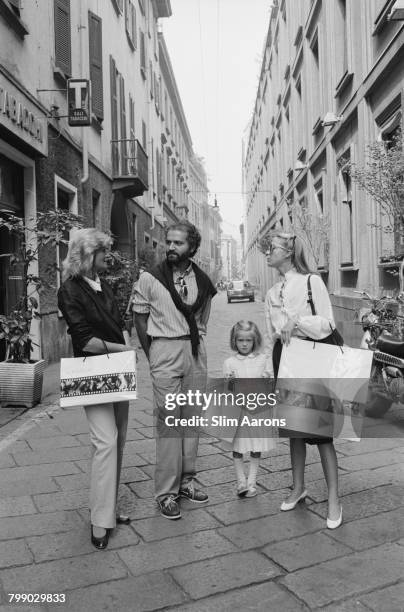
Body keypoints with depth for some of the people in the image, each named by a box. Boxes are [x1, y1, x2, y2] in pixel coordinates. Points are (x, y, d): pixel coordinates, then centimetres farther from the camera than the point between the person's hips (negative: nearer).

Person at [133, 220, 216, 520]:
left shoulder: (202, 281, 5)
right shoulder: (150, 278, -4)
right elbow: (140, 318, 2)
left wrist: (195, 343, 8)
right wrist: (152, 356, 1)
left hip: (196, 352, 4)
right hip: (165, 351, -4)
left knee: (193, 418, 10)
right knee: (169, 422, -4)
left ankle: (186, 480, 24)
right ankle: (166, 492, 6)